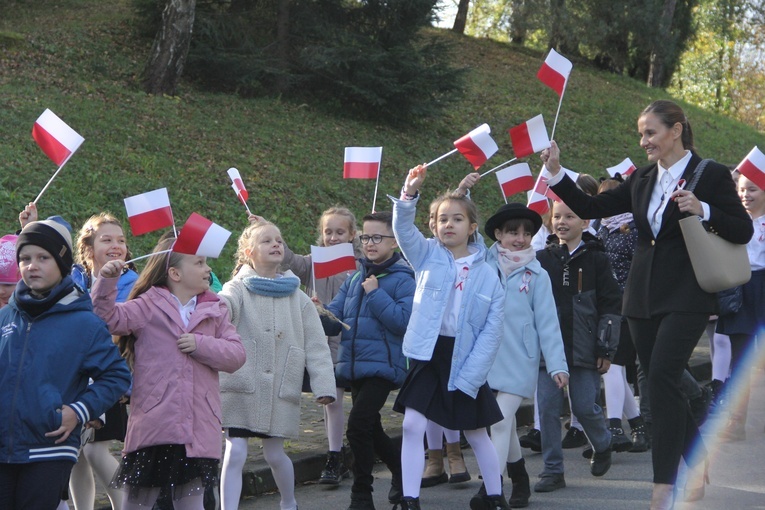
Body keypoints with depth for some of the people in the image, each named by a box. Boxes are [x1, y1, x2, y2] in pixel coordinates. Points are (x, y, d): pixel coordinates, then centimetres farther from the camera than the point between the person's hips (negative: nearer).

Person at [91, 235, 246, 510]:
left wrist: (202, 345, -10)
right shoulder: (149, 306, 2)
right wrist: (106, 281, -23)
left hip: (197, 430, 3)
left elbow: (236, 355, 4)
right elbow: (108, 318, -10)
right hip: (152, 424, -3)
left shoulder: (215, 310, 11)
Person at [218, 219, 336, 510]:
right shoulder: (239, 289, -1)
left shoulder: (297, 298, 7)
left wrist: (324, 385, -4)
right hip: (241, 387, -2)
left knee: (274, 454, 10)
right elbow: (225, 304, -26)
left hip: (281, 390, 2)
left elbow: (316, 346, 6)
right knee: (235, 453, -7)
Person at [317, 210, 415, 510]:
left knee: (359, 426, -18)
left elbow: (404, 322, -20)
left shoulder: (402, 279, -8)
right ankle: (402, 468, 41)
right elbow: (334, 321, 9)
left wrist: (376, 294, -19)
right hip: (354, 366, 8)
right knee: (370, 430, 18)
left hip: (382, 365, -8)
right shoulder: (355, 279, 12)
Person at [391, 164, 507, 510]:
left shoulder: (487, 276, -2)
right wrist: (409, 195, -33)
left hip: (464, 361, 0)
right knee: (413, 425, -10)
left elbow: (491, 332, -5)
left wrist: (469, 376, -11)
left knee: (476, 433, 11)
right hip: (427, 354, 1)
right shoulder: (428, 255, 1)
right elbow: (403, 229, -16)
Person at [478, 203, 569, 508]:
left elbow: (547, 322, -1)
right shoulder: (484, 266, 5)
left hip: (520, 361, -3)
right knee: (505, 423, 11)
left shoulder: (536, 275, 0)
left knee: (500, 423, -12)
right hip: (488, 358, 3)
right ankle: (519, 481, 28)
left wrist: (557, 364, -7)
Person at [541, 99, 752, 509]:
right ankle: (698, 462, 27)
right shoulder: (641, 180, 12)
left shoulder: (711, 176, -5)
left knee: (661, 379, -17)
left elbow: (743, 231, -6)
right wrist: (556, 173, 2)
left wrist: (703, 211, -20)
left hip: (686, 298, -6)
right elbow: (591, 208, 11)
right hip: (644, 297, 6)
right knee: (661, 384, 8)